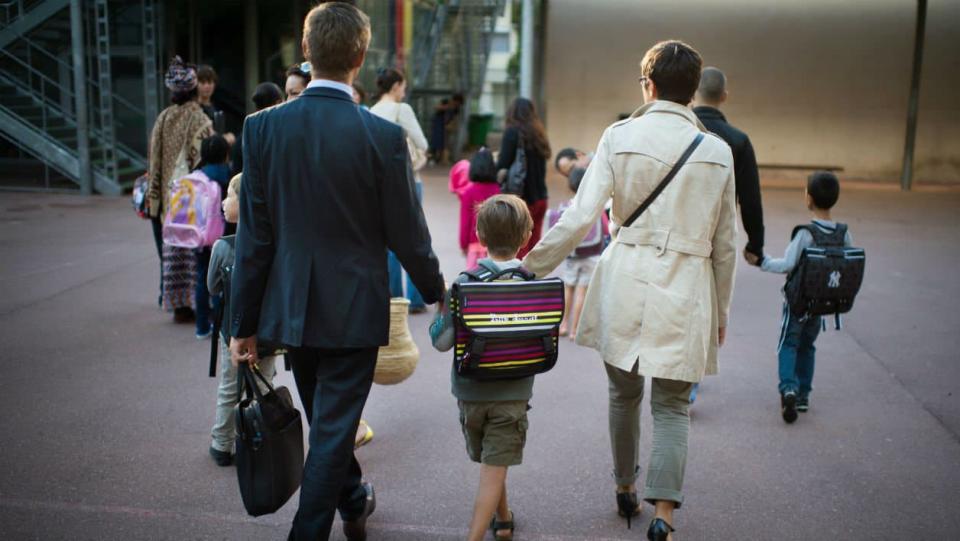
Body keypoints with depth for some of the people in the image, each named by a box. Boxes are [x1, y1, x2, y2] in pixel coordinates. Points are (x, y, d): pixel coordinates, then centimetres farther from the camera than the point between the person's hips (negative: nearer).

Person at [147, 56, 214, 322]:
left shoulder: (163, 118, 5)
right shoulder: (199, 119, -11)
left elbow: (155, 160, 8)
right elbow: (205, 160, -16)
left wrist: (156, 196, 13)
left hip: (169, 197, 5)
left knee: (172, 247, 11)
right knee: (194, 248, 2)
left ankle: (177, 302, 16)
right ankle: (192, 302, 4)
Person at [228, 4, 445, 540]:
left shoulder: (263, 126, -8)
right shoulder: (384, 136, -16)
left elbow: (253, 236, -6)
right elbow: (407, 235, -9)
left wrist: (244, 323, 2)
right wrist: (437, 290, 11)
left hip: (290, 309, 4)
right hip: (354, 310, -4)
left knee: (327, 419, 24)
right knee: (334, 429, 8)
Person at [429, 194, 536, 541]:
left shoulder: (464, 283, -12)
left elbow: (442, 341, -12)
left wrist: (440, 307, 3)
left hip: (470, 392, 1)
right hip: (513, 395, -1)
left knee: (488, 463, 21)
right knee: (494, 470, 3)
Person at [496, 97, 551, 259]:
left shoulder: (513, 132, -9)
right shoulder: (538, 134, 10)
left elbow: (503, 165, -15)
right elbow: (540, 166, 10)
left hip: (521, 197, -6)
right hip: (540, 196, 6)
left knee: (518, 250, 0)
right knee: (533, 247, 14)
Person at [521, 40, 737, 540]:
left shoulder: (619, 136, -5)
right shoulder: (717, 151, 0)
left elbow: (580, 217, -11)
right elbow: (725, 245, 5)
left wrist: (530, 267, -3)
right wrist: (721, 312, 16)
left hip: (626, 278, 0)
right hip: (687, 289, 0)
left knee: (624, 393, 19)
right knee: (672, 406, 9)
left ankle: (625, 488, 36)